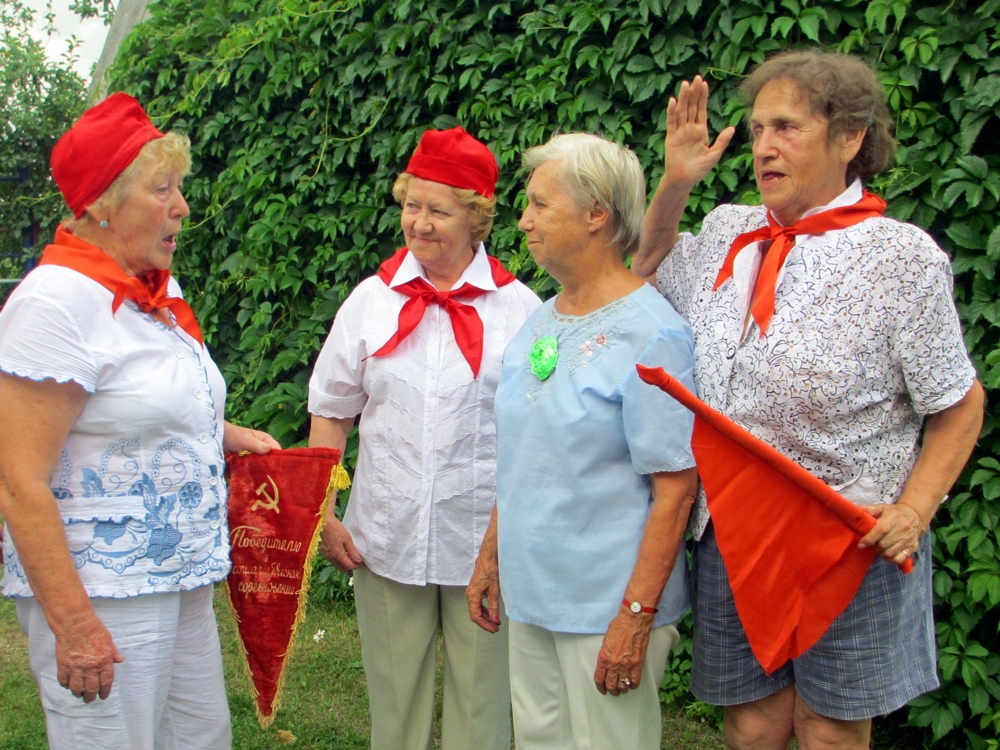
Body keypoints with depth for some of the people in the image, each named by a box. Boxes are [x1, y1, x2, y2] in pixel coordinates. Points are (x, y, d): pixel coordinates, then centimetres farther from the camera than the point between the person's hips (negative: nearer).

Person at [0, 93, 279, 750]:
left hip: (183, 583, 9)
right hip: (99, 593, -9)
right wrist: (70, 622, -23)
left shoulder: (161, 290, 9)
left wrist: (225, 434, 9)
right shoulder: (57, 302, -17)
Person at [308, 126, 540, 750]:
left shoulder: (519, 309, -2)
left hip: (487, 546, -2)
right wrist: (323, 516, 4)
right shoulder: (373, 300, 4)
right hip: (386, 542, 2)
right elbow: (330, 414, 10)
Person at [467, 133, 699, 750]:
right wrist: (491, 557, 15)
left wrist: (636, 615, -20)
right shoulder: (541, 321, 9)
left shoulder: (653, 335, -16)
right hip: (529, 592, 8)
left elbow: (676, 489, -18)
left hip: (606, 605, -7)